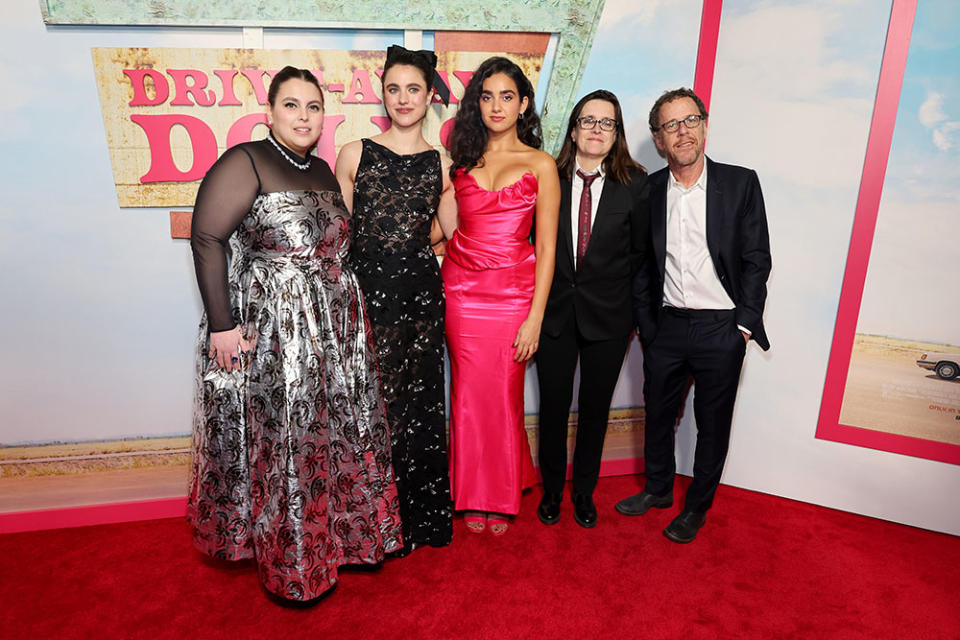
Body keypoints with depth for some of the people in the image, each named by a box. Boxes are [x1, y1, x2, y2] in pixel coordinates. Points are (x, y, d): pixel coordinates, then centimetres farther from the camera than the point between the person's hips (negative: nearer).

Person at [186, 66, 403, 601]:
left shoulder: (323, 171, 14)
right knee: (281, 441, 3)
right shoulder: (245, 163, -7)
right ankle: (292, 563, 23)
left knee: (339, 431, 13)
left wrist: (349, 310, 12)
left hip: (336, 329, 7)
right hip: (270, 331, -7)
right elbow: (207, 239, -14)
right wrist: (221, 324, -18)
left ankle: (344, 537, 33)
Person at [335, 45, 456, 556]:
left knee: (419, 402, 9)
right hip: (366, 289, -1)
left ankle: (421, 516, 28)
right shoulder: (354, 154, 5)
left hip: (420, 291, 1)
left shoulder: (441, 166, 8)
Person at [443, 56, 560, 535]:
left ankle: (502, 497, 26)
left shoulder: (541, 166, 2)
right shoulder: (461, 158, 10)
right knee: (468, 394, 7)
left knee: (503, 396, 5)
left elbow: (546, 248, -2)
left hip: (513, 293, -2)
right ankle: (474, 496, 26)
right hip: (461, 290, 2)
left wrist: (535, 317, -9)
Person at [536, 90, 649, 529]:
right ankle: (552, 490, 32)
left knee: (595, 408, 12)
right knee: (553, 406, 10)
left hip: (608, 316, 0)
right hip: (554, 311, 0)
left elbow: (641, 251, 5)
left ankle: (584, 492, 34)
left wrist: (611, 287, 2)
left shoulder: (635, 185, -2)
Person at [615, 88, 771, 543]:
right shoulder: (648, 190, 3)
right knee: (658, 413, 16)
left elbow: (757, 259, -2)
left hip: (721, 329, -2)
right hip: (666, 327, 3)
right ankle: (658, 488, 39)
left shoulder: (740, 183, -3)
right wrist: (646, 325, 4)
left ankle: (697, 507, 31)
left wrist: (744, 325, -7)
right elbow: (642, 266, 6)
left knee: (713, 423, 11)